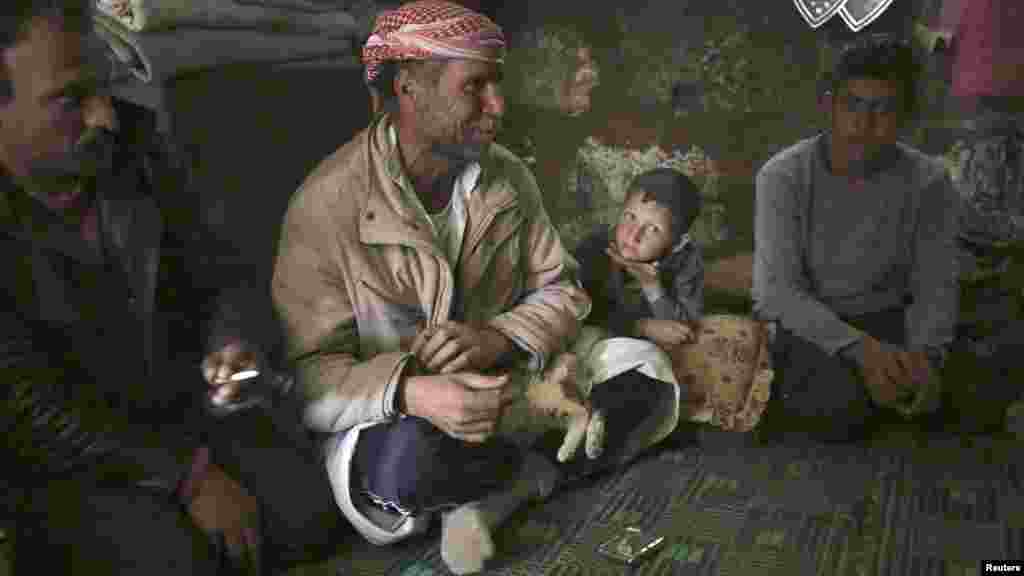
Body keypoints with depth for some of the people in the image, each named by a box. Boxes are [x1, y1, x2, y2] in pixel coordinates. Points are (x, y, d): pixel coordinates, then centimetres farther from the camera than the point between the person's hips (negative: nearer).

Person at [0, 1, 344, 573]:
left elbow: (216, 273, 5)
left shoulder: (139, 154, -6)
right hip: (62, 466, -4)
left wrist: (233, 343, -17)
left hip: (185, 419, 4)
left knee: (308, 506, -12)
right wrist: (187, 475, -21)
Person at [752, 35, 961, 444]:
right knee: (839, 411, -29)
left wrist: (925, 356, -30)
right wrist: (859, 347, -34)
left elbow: (934, 290, -8)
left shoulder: (928, 183, -8)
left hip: (884, 318, 3)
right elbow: (778, 290, -21)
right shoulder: (783, 176, -15)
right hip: (804, 324, -2)